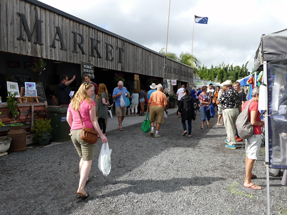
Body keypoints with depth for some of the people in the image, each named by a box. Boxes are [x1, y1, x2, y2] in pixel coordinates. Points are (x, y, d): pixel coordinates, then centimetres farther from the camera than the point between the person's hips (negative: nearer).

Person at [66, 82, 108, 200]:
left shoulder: (72, 102, 12)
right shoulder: (89, 102, -8)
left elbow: (68, 119, 16)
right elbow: (93, 121, -11)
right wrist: (101, 135, -8)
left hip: (74, 133, 7)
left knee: (83, 158, 25)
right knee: (88, 161, -1)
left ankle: (83, 179, 39)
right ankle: (80, 189, -9)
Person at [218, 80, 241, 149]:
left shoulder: (225, 93, -13)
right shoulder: (236, 92, 7)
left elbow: (218, 102, -5)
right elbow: (239, 103, 11)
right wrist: (239, 112, 19)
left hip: (228, 111, -7)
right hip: (236, 110, 8)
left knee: (229, 127, -1)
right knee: (233, 127, 19)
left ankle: (232, 144, 1)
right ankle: (229, 140, 35)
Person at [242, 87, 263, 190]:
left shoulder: (246, 103, 9)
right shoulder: (255, 104, -18)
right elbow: (253, 122, -25)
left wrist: (259, 121, 13)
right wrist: (261, 123, -6)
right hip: (255, 133, -10)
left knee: (248, 154, 22)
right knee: (252, 157, -5)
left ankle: (248, 174, 38)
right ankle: (247, 181, 0)